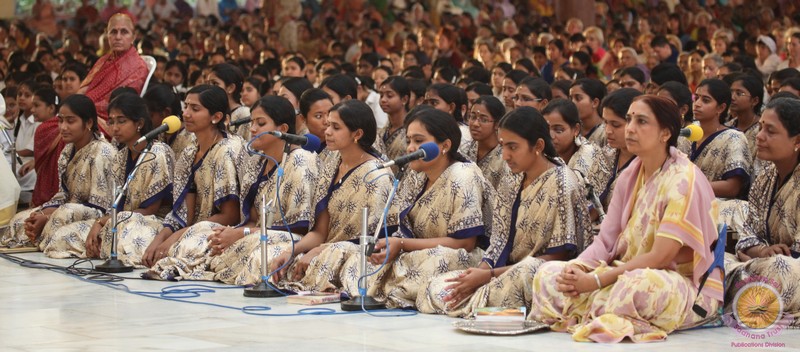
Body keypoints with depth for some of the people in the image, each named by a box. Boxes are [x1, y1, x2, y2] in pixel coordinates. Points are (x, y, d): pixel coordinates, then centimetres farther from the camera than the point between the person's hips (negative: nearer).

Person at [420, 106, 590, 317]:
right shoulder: (510, 186, 12)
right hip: (505, 273, 6)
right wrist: (478, 272, -14)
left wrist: (490, 275, -16)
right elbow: (499, 244, 10)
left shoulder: (562, 185, -10)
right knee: (439, 286, -14)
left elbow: (558, 256, -14)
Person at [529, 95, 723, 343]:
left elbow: (660, 257, -20)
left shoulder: (684, 180, -16)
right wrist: (577, 268, -16)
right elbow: (606, 241, 6)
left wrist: (597, 281, -22)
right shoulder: (630, 176, 8)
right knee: (548, 273, -7)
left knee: (638, 285, -41)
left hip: (687, 288, -7)